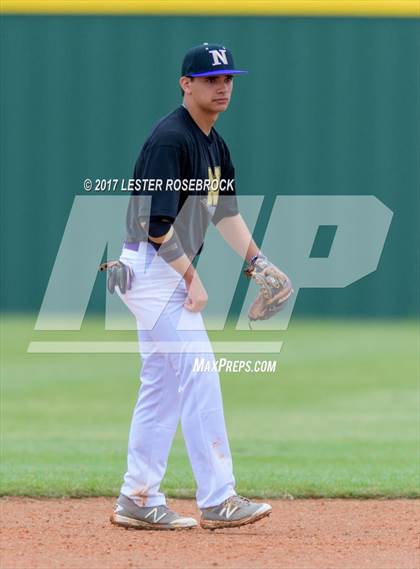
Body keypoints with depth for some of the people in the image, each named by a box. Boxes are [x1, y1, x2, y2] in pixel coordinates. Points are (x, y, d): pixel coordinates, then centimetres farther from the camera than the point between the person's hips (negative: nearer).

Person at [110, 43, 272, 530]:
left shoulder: (213, 144, 13)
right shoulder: (170, 139, -17)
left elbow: (224, 211, 22)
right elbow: (155, 222, -22)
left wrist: (256, 260, 10)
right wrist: (193, 279, -18)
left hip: (172, 271, 10)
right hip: (153, 267, -10)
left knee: (162, 386, 12)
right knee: (198, 376, -12)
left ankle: (138, 501, 17)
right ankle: (218, 501, -13)